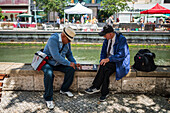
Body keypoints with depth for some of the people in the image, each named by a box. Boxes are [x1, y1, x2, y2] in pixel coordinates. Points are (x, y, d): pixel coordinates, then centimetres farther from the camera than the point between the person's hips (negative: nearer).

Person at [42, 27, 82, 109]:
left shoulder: (67, 42, 2)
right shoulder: (53, 40, -24)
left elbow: (69, 54, 15)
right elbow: (56, 56, -33)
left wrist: (74, 63, -1)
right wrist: (68, 63, -28)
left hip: (58, 63, 7)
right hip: (47, 62, -7)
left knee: (71, 69, -15)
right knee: (49, 73, -36)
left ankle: (64, 90, 5)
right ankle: (48, 99, -21)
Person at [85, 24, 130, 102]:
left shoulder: (121, 39, -14)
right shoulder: (106, 40, 7)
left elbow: (121, 55, -22)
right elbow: (103, 52, 15)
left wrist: (108, 59, -27)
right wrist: (102, 60, -6)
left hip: (119, 63, -5)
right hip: (108, 62, 5)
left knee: (105, 66, -32)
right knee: (106, 72, -29)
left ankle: (96, 87, -23)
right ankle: (104, 93, -20)